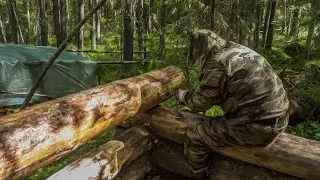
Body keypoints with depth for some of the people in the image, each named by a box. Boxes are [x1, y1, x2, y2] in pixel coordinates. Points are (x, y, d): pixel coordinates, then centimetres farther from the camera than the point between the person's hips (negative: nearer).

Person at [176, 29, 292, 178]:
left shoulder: (216, 64, -16)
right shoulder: (239, 50, 11)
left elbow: (199, 103, -5)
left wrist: (183, 95, 14)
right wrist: (194, 92, 24)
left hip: (258, 126, -10)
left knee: (194, 136, -3)